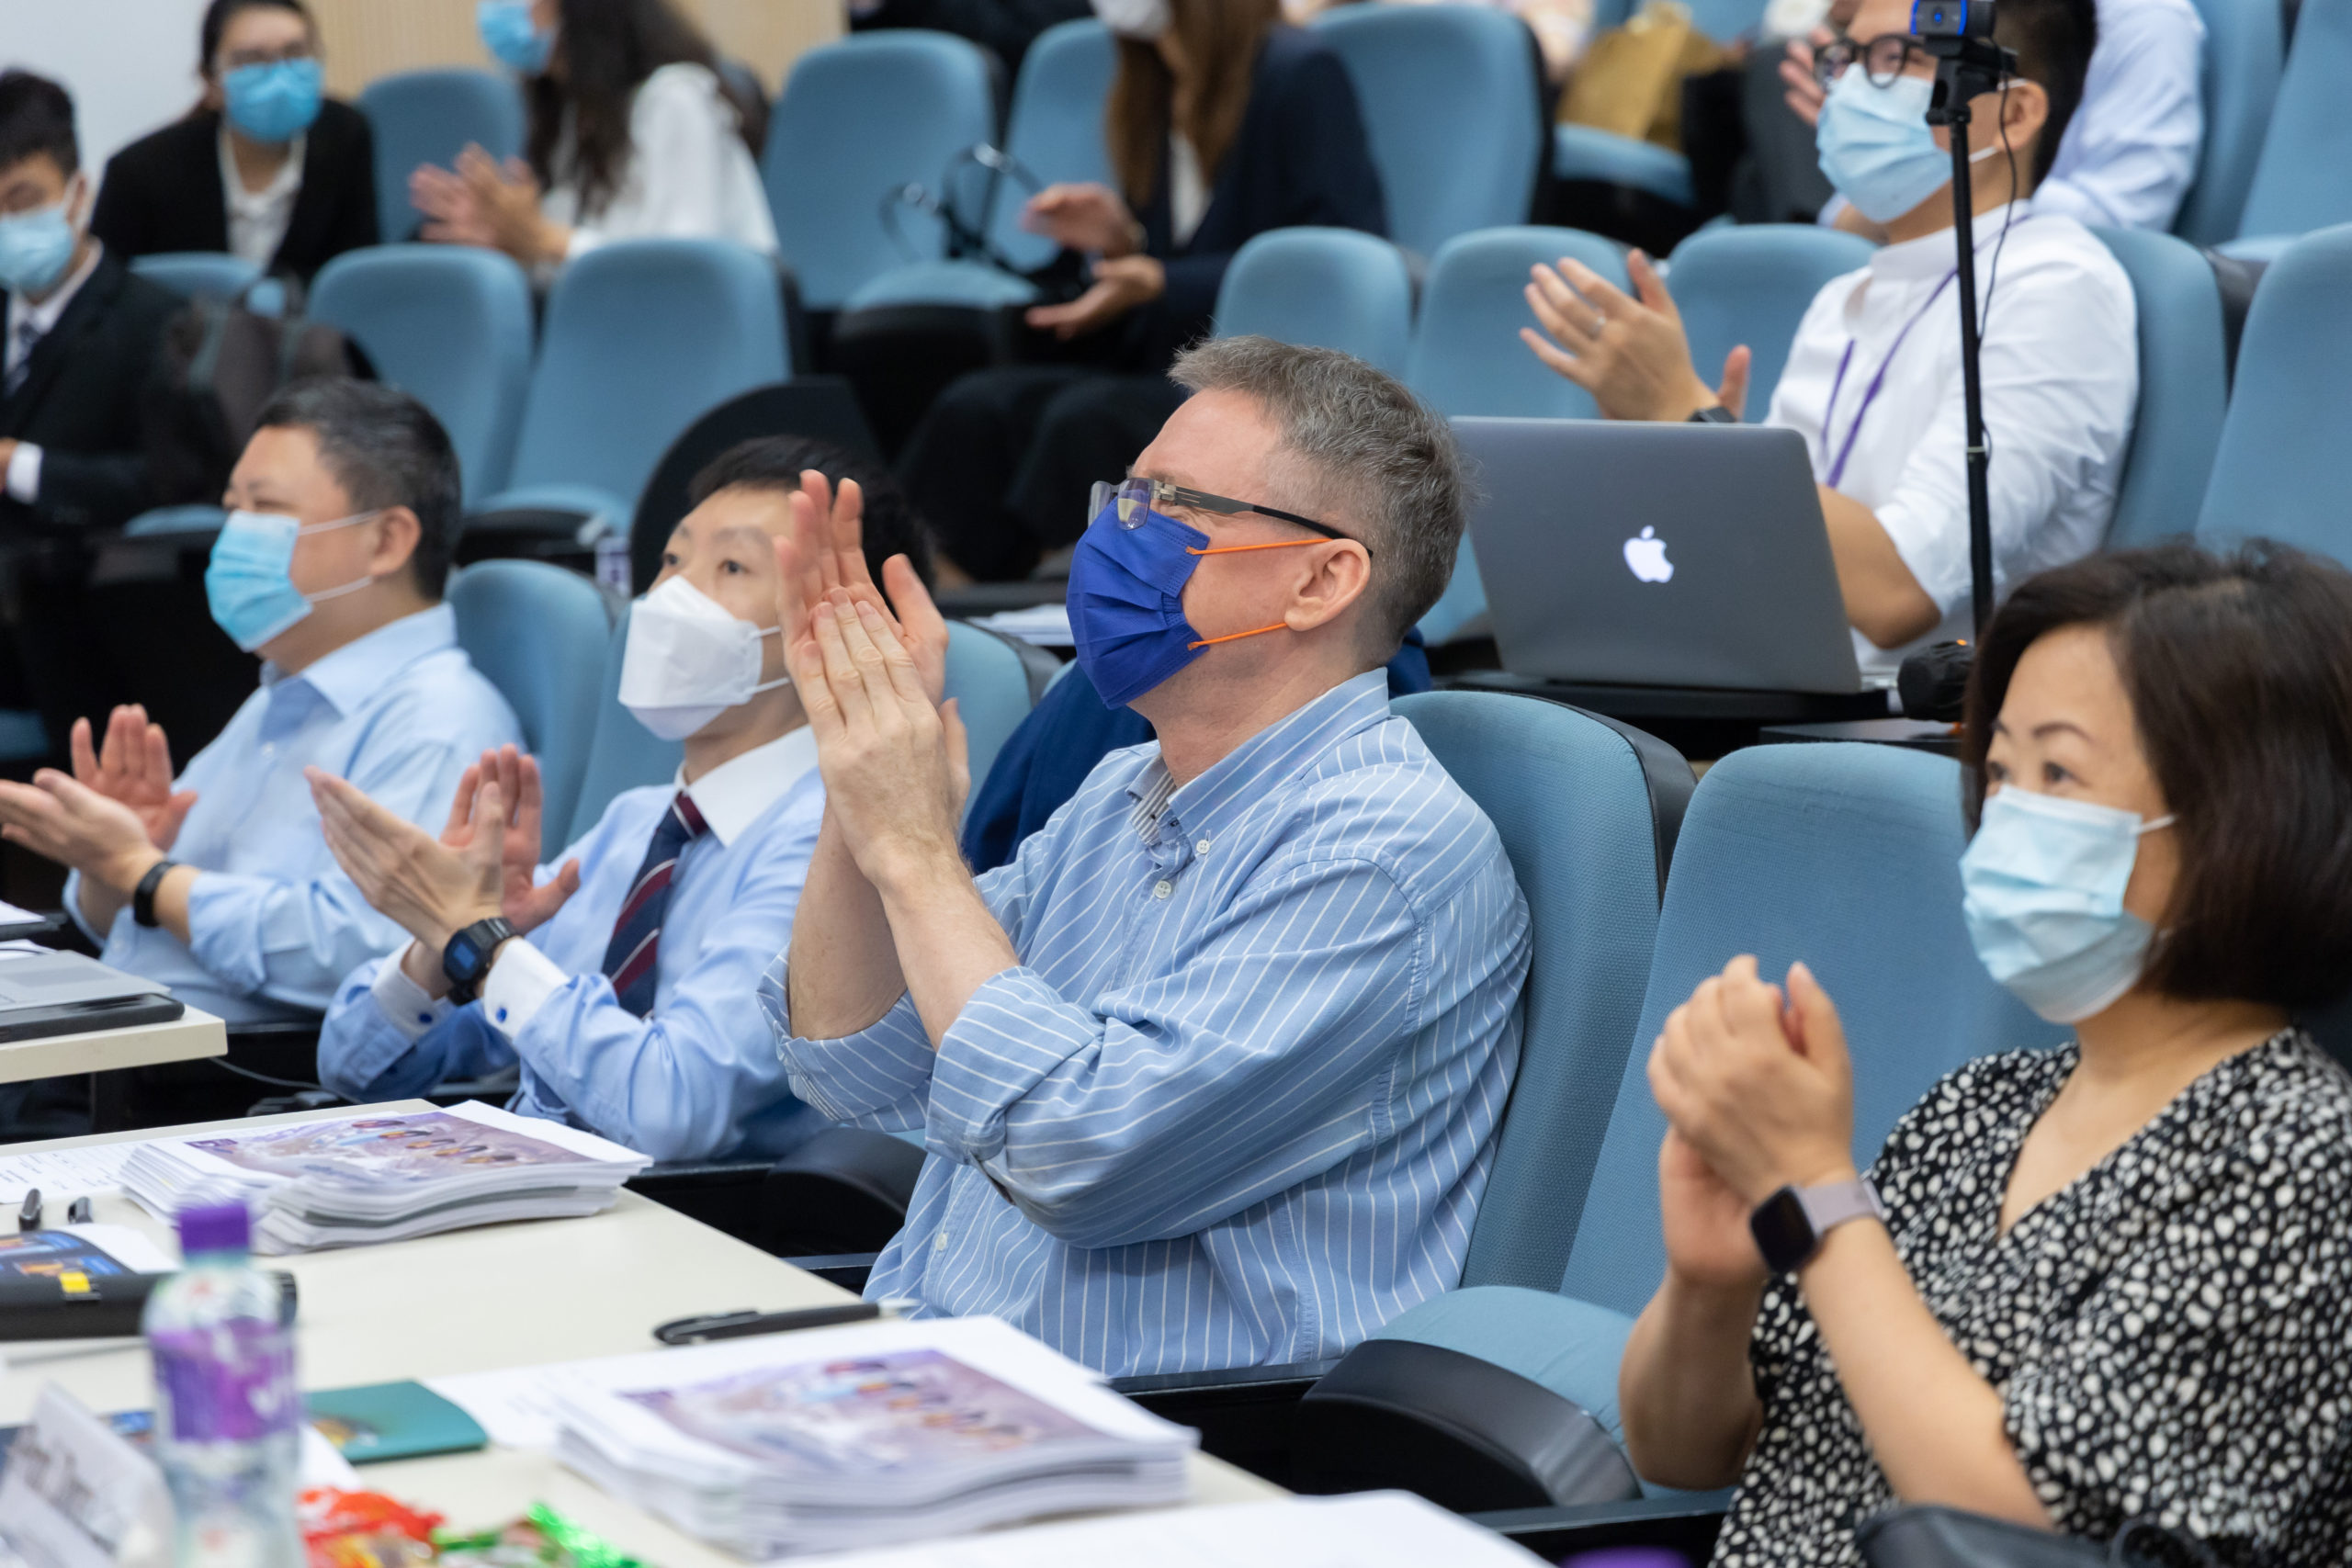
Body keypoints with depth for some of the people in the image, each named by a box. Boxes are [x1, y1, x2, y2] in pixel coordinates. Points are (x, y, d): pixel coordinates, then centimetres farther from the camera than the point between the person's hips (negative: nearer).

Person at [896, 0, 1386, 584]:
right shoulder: (1152, 94, 15)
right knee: (976, 407, -16)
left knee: (1088, 419, -31)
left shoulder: (1298, 72, -8)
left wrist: (1160, 284, -19)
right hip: (1174, 370, 7)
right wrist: (1124, 240, 1)